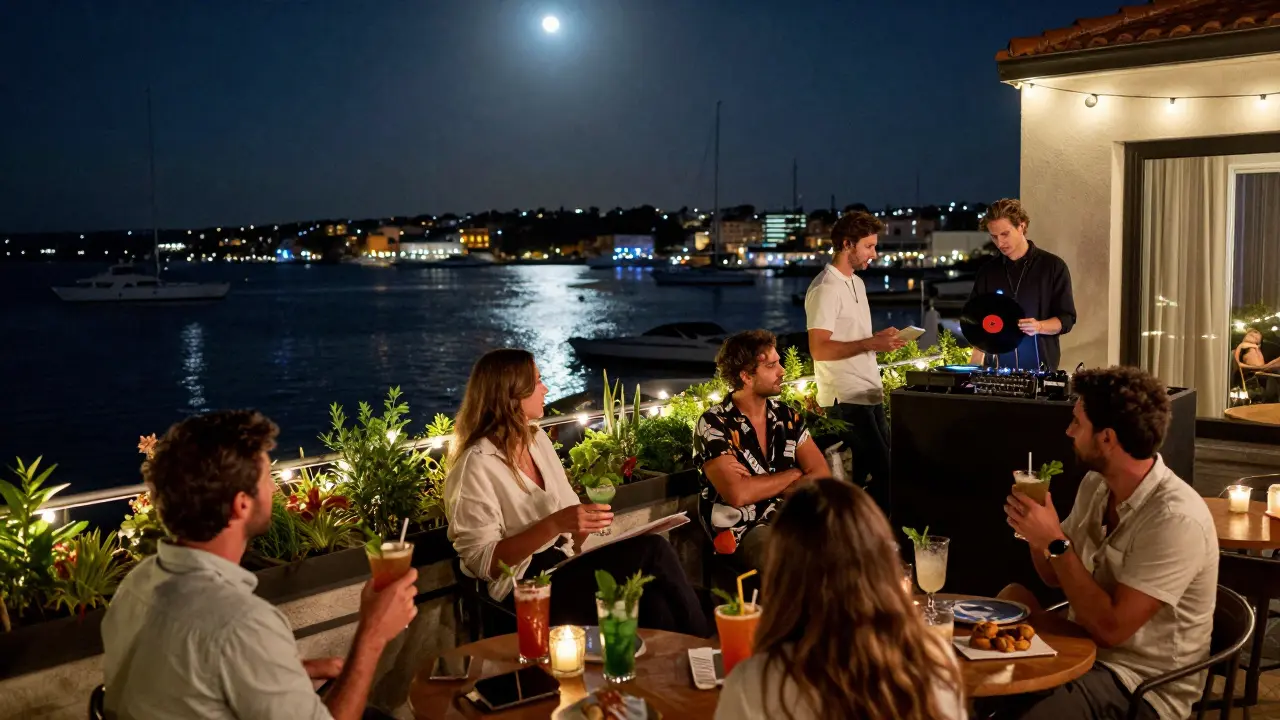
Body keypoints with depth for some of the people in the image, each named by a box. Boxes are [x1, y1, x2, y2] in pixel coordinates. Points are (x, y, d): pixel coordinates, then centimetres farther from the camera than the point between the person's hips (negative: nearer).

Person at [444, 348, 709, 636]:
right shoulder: (477, 465, -14)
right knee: (653, 551, -22)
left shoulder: (538, 438, 10)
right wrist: (553, 525, -26)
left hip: (564, 566, 7)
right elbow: (482, 562, -16)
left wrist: (585, 520, -7)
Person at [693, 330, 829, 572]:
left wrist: (760, 486, -14)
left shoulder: (786, 416, 9)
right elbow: (738, 494, -19)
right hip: (743, 533, -6)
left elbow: (821, 474, 0)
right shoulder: (714, 424, -9)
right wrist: (793, 474, -4)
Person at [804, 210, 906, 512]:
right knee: (883, 473, -10)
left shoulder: (857, 283, 16)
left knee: (881, 468, 10)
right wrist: (870, 343, -24)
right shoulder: (825, 289, -14)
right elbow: (819, 349, -21)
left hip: (868, 393, 10)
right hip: (846, 399, -9)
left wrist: (883, 340, 11)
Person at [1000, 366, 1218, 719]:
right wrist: (1036, 534, -7)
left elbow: (1110, 628, -24)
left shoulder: (1175, 519, -23)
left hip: (1142, 684, -7)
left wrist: (1055, 542, -21)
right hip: (1082, 650, 7)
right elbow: (1057, 577, 13)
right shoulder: (1095, 484, 1)